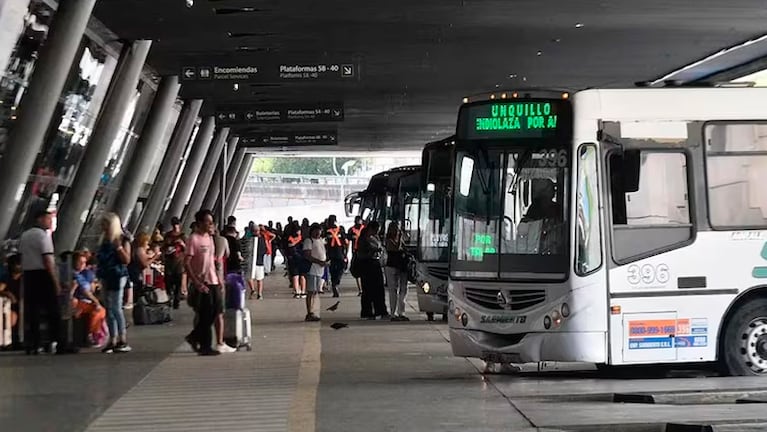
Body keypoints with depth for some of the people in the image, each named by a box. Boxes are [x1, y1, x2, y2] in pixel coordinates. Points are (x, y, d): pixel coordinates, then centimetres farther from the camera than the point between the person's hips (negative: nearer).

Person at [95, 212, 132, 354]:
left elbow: (127, 260, -11)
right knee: (109, 309, 7)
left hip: (118, 277, -8)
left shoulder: (123, 240, -5)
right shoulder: (105, 241, 15)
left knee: (116, 308, -11)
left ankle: (123, 340, -7)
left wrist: (119, 247, -20)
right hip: (106, 277, 8)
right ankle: (112, 340, 10)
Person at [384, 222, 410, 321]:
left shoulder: (400, 240, 17)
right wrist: (400, 237, -15)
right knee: (393, 291, -6)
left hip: (402, 268, 7)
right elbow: (397, 248, -22)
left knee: (403, 291, 7)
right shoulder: (389, 240, -6)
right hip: (392, 267, -7)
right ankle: (393, 314, -4)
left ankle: (401, 313, 15)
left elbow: (405, 251, 24)